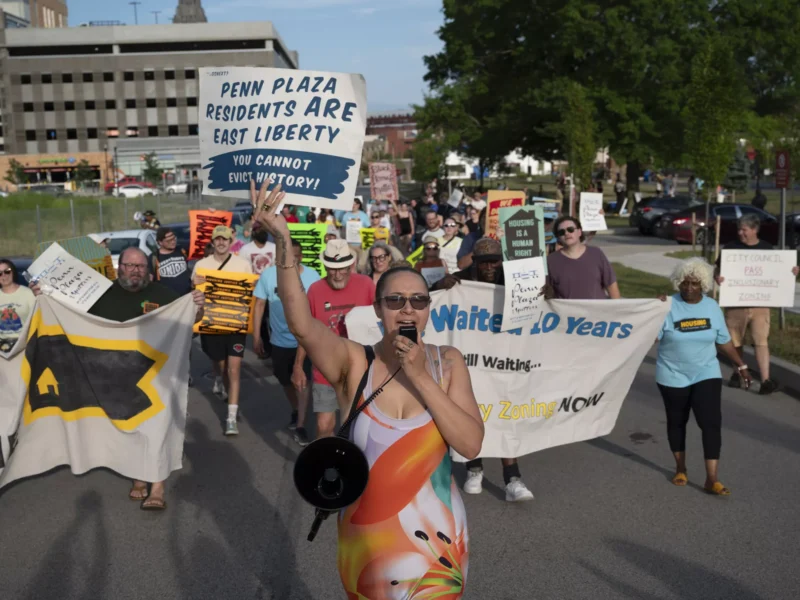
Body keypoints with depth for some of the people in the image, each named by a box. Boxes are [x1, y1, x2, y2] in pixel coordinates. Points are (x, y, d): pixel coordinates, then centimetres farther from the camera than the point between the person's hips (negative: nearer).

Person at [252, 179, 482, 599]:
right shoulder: (354, 363, -11)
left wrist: (420, 378, -21)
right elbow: (301, 324, -30)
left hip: (437, 539, 1)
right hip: (368, 540, -1)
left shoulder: (448, 363, -5)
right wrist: (283, 242, -41)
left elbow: (471, 444, -14)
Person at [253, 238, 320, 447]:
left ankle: (300, 425, 4)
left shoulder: (312, 276, -11)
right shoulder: (268, 275, -9)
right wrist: (256, 336, -2)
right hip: (280, 340, 3)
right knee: (286, 381, 19)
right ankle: (295, 410, 46)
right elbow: (260, 304, -1)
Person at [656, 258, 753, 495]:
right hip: (673, 376, -1)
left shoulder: (712, 307, 0)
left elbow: (724, 341, 10)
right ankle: (680, 468, 32)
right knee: (677, 421, 12)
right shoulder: (668, 306, -11)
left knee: (711, 422, -9)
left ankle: (711, 479, -5)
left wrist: (741, 365, 12)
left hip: (706, 374, 1)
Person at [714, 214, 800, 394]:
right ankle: (738, 374, 29)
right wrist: (717, 277, -21)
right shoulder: (730, 248, 1)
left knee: (761, 341, -8)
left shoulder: (767, 249, 5)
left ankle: (766, 380, -12)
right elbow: (718, 270, 2)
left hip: (760, 303, 0)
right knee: (735, 342, 11)